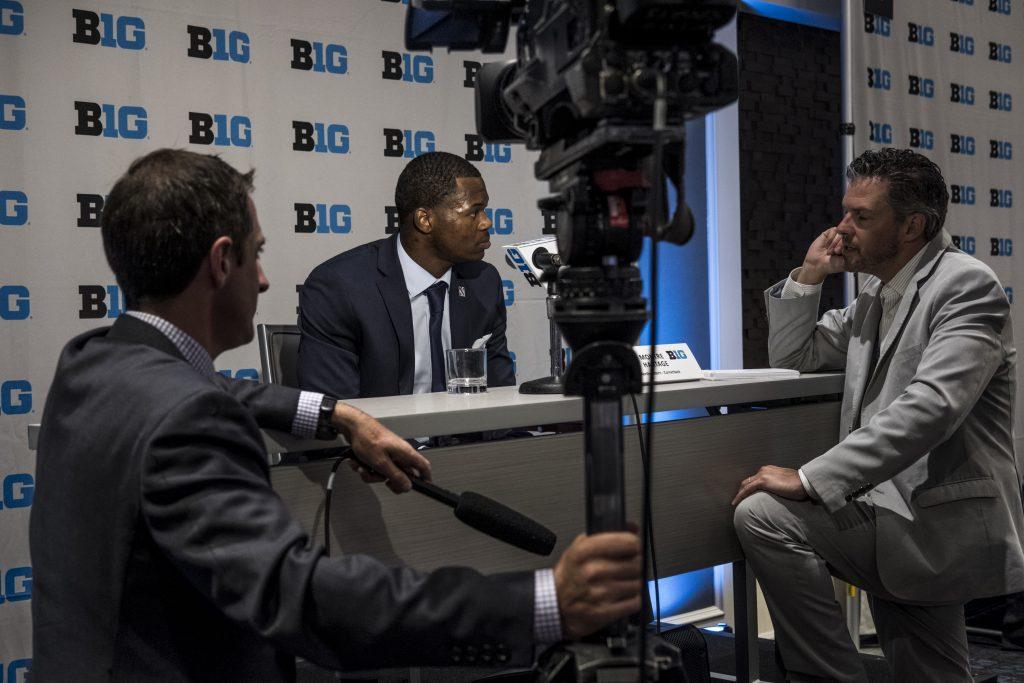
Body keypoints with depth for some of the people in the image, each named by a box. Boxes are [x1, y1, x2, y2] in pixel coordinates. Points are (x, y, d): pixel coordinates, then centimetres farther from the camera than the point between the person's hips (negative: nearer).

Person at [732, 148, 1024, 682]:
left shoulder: (967, 285, -12)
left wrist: (810, 480, -30)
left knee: (762, 513, -22)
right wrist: (809, 274, 7)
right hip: (896, 515, 9)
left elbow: (929, 408, -26)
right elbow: (791, 357, 22)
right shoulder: (875, 294, 15)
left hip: (942, 522, -9)